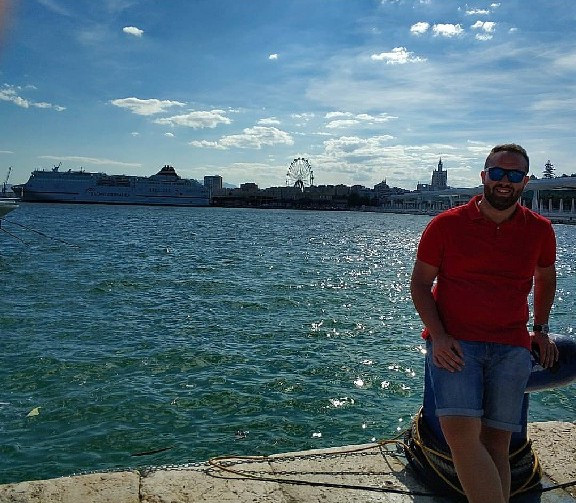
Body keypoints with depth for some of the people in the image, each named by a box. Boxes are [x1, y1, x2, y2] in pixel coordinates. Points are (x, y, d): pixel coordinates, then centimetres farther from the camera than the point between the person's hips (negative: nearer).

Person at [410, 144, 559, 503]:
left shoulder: (540, 230, 9)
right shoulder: (446, 224, -1)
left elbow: (546, 277, 27)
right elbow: (420, 282, 2)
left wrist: (541, 330, 21)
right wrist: (438, 336, -10)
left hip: (512, 348, 3)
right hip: (454, 343, -2)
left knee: (497, 442, 0)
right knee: (461, 433, -20)